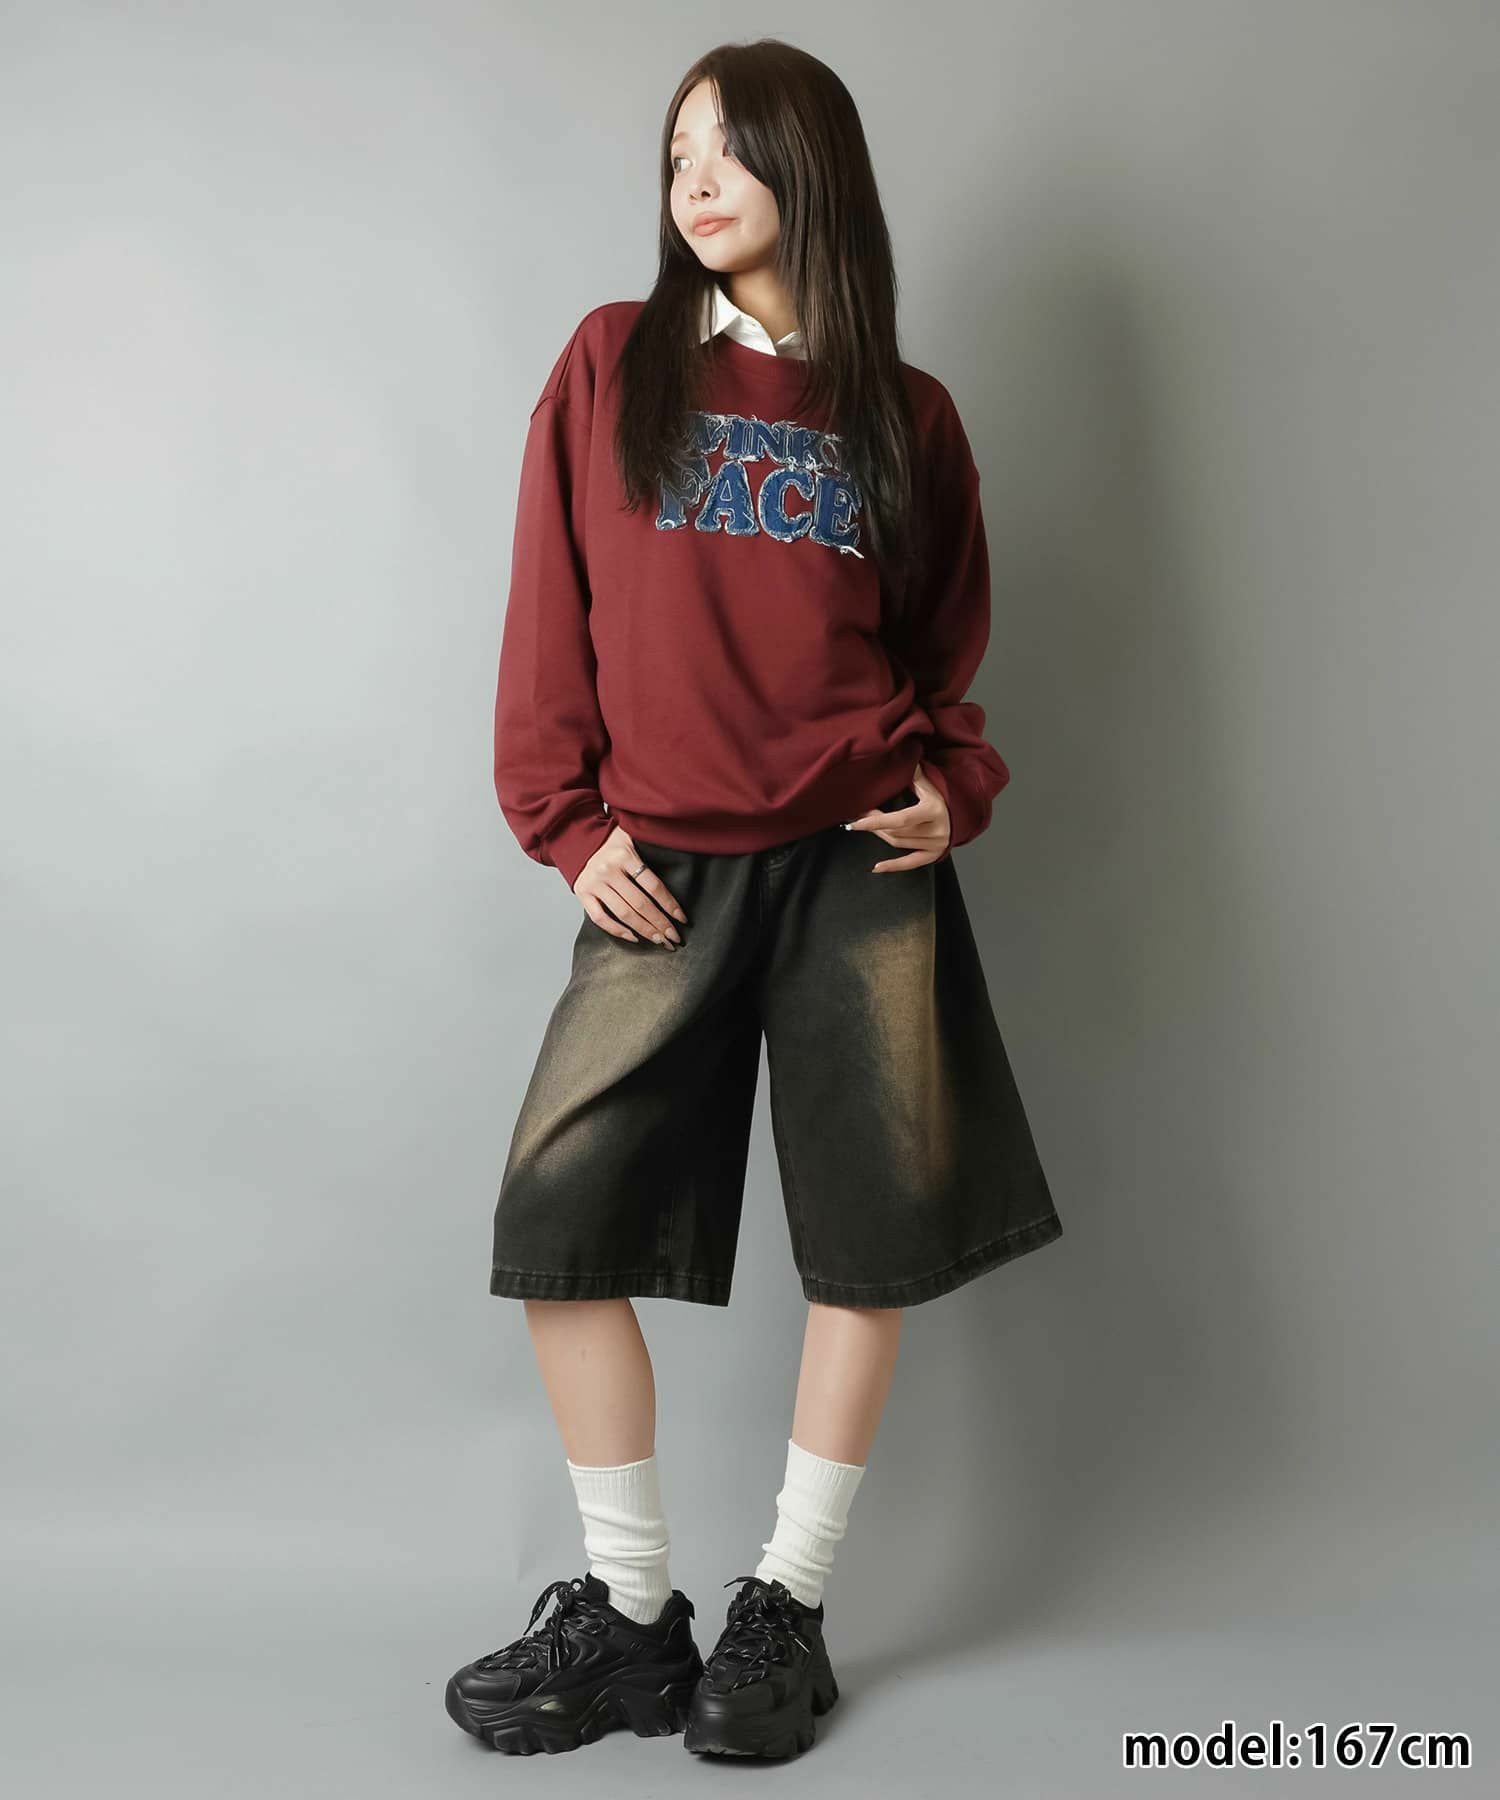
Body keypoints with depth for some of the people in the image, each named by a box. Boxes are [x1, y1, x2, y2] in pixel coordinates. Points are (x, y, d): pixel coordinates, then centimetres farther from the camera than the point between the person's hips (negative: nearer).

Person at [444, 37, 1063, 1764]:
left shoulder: (906, 413, 8)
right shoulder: (612, 363, 6)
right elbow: (553, 611, 4)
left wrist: (951, 788, 0)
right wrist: (568, 823, -2)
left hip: (861, 865, 1)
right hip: (664, 877, 0)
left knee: (875, 1234, 1)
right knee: (558, 1224, -5)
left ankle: (787, 1608, 19)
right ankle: (631, 1614, 12)